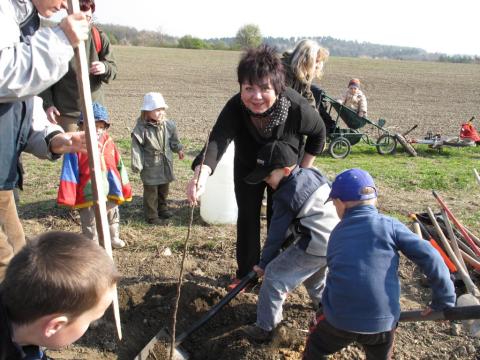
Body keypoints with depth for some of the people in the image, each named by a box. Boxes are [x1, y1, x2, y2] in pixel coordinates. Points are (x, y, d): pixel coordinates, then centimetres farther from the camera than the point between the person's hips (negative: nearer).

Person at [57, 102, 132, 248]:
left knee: (113, 218, 26)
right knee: (91, 225, 7)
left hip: (111, 193, 6)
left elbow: (119, 166, 10)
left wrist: (124, 187, 12)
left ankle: (114, 238, 48)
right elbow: (70, 173, -13)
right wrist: (68, 197, -13)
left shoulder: (108, 142, 2)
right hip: (89, 196, -6)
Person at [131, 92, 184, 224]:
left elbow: (173, 139, 16)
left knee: (164, 188, 20)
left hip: (166, 163, 6)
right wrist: (137, 164, -16)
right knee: (151, 191, 5)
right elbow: (136, 147, -15)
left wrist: (179, 149, 23)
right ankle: (151, 215, 18)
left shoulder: (168, 125, -3)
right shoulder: (141, 128, -18)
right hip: (150, 165, -5)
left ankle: (162, 208, 40)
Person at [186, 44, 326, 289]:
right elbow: (218, 140, -52)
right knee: (246, 217, 8)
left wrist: (303, 170, -12)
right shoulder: (235, 107, -36)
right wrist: (201, 174, -71)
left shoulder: (297, 108, -35)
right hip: (248, 166, 1)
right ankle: (246, 272, 29)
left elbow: (318, 133, -13)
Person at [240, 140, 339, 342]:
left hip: (316, 247, -9)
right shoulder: (313, 173, 6)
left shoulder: (285, 195, -13)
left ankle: (265, 329, 10)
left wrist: (264, 263, 4)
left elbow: (277, 233, -8)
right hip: (338, 240, 9)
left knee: (274, 276, 2)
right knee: (315, 276, 34)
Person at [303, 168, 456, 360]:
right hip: (383, 321, 0)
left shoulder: (336, 234, 7)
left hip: (339, 319, 1)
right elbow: (429, 257, -9)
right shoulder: (389, 225, -3)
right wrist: (444, 300, 2)